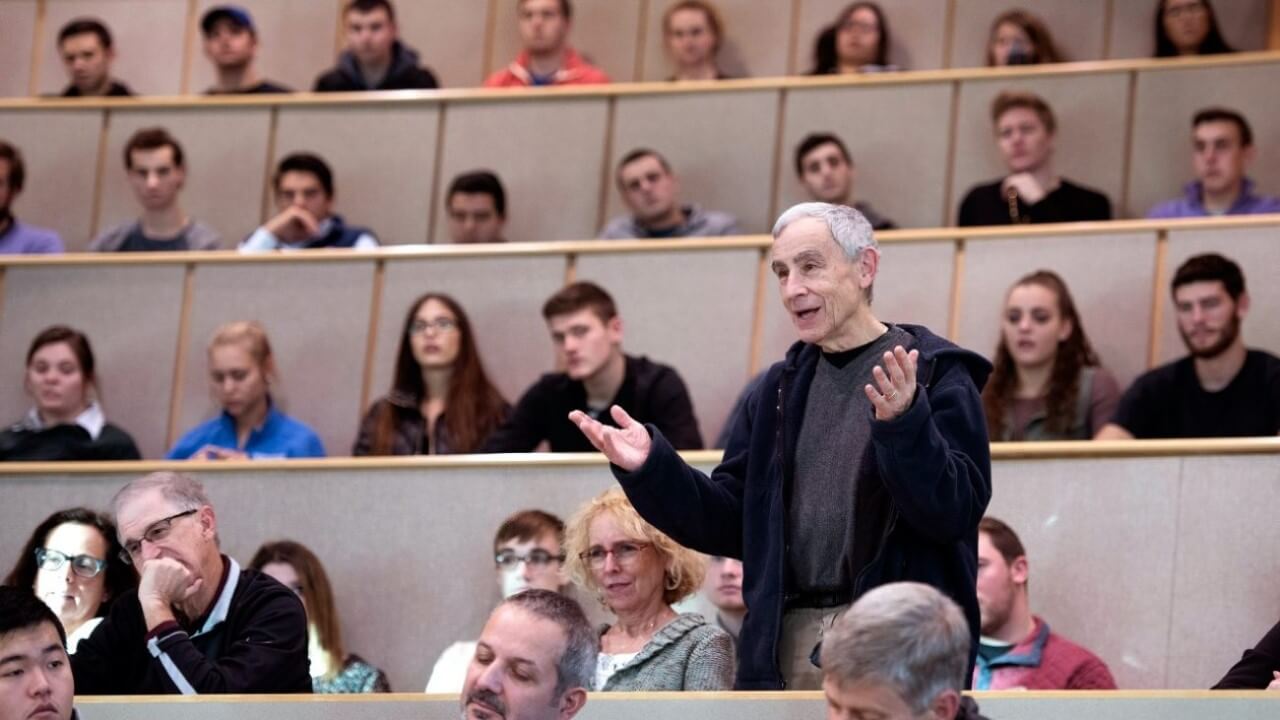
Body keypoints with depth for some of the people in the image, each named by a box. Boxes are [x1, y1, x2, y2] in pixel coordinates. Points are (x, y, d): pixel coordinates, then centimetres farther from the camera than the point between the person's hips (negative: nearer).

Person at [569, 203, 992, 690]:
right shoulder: (780, 389, 17)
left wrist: (905, 425, -30)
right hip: (789, 643, 6)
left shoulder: (935, 375, -2)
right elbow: (732, 524, 16)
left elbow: (958, 510, -14)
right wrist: (650, 468, 1)